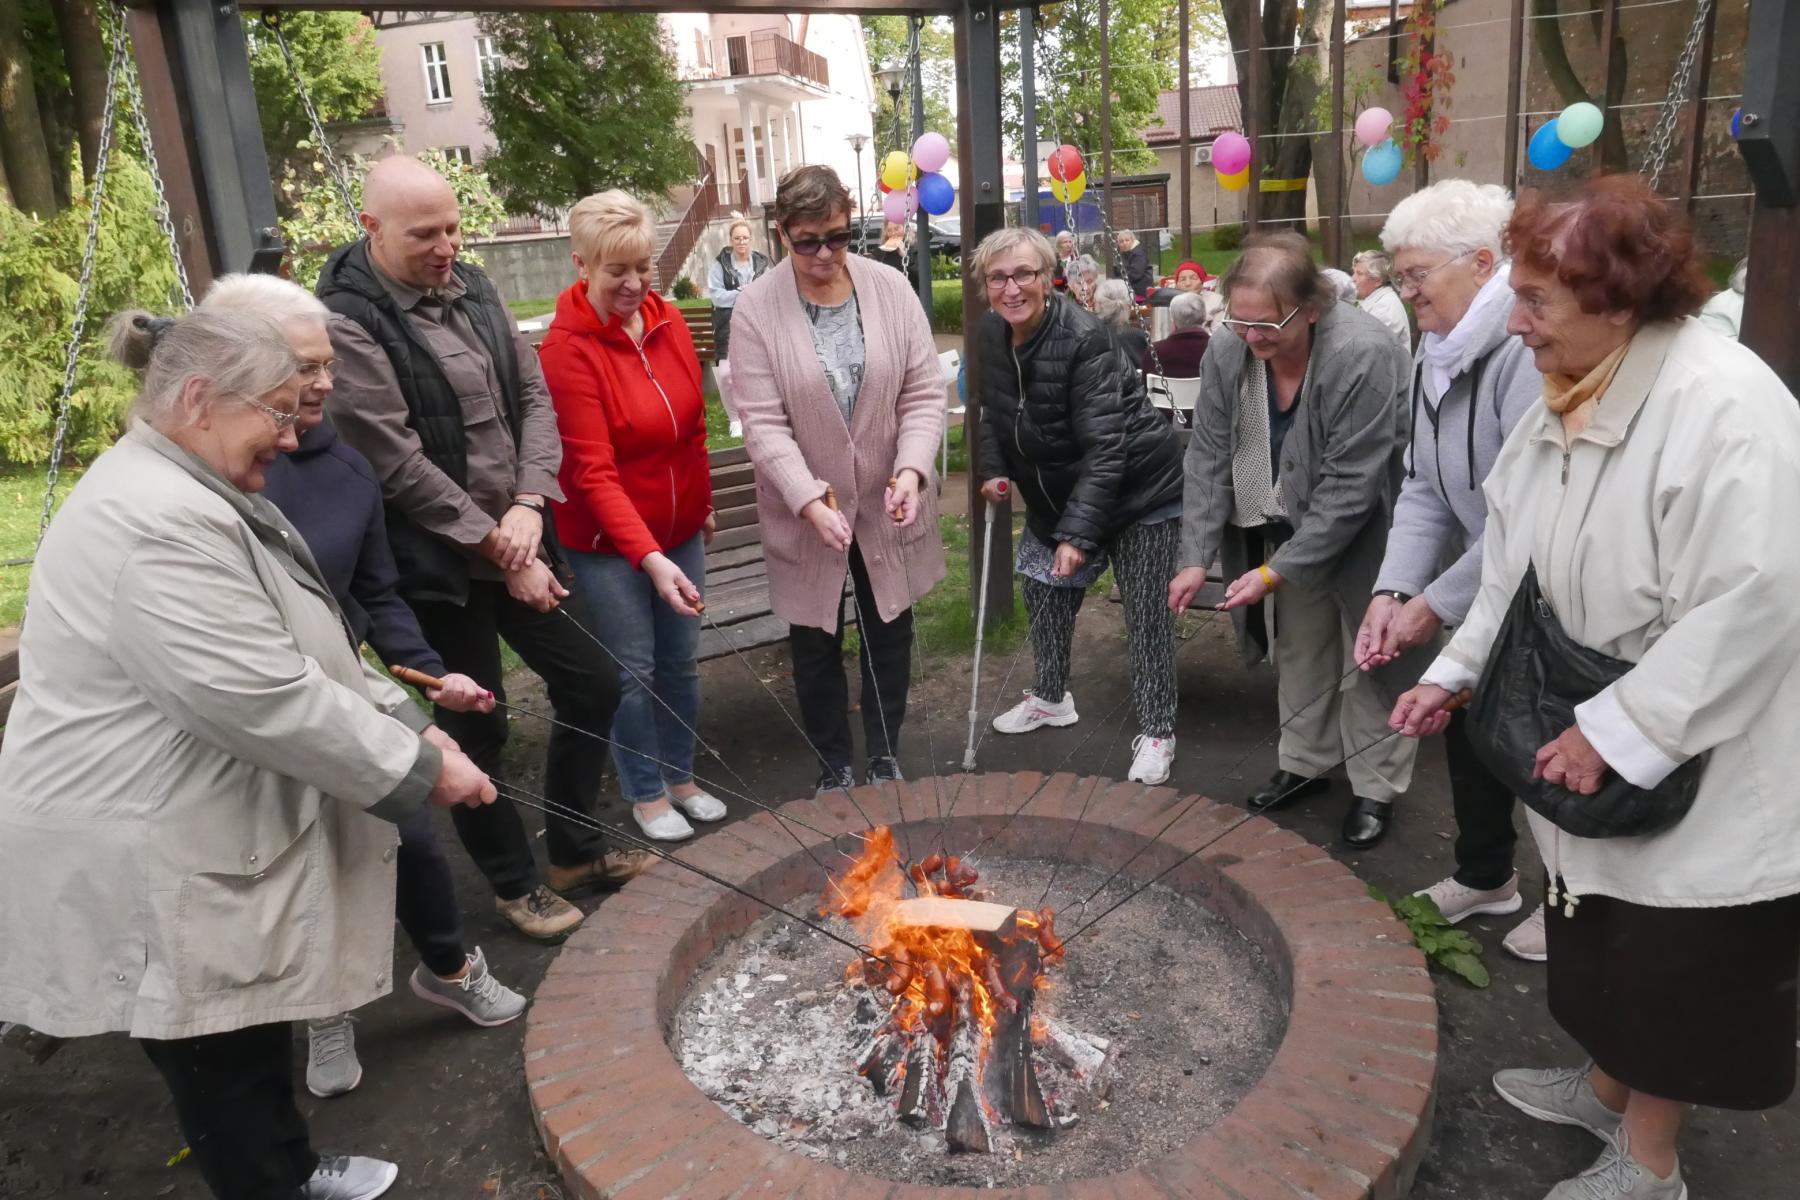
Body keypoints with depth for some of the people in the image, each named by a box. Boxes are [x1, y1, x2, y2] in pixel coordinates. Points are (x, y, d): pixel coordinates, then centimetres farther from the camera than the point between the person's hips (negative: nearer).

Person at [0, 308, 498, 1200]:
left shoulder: (193, 495, 11)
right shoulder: (160, 522, -26)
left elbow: (310, 653, 14)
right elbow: (267, 702, -29)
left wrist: (409, 725, 4)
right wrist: (418, 771, -20)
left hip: (199, 833, 11)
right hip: (145, 867, -11)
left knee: (254, 1034, 25)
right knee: (223, 1063, 7)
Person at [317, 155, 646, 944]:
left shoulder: (471, 289, 7)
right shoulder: (347, 324, -16)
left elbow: (533, 397, 4)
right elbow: (397, 464, -20)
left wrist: (529, 506, -11)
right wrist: (498, 551, -15)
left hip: (518, 543, 7)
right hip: (438, 567, -7)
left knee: (592, 683, 13)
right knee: (476, 729, 7)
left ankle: (574, 849, 33)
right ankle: (514, 884, 29)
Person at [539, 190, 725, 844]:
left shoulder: (668, 322, -2)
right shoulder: (567, 349, -19)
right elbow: (593, 472, -23)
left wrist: (703, 506, 18)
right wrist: (650, 557, -30)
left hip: (680, 530, 5)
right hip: (609, 543, -5)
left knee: (680, 661, 15)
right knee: (633, 669, 6)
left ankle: (680, 776, 35)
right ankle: (646, 793, 26)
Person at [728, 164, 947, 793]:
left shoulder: (892, 290, -5)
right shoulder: (758, 307, -11)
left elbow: (924, 394, -5)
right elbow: (763, 422, -15)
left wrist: (911, 469, -21)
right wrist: (811, 499, -26)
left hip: (887, 505, 2)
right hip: (806, 511, -1)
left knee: (889, 632, 15)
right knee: (816, 643, 12)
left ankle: (885, 758, 36)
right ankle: (834, 767, 33)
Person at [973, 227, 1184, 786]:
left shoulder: (1082, 338, -29)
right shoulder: (990, 333, -6)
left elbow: (1104, 446, -31)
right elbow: (994, 410, 13)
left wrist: (1079, 532, -35)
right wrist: (995, 469, -1)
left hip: (1138, 488, -7)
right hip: (1055, 491, 7)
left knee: (1146, 612, -3)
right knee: (1044, 588, 17)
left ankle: (1156, 733, 12)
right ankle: (1051, 698, 40)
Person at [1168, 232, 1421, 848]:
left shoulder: (1363, 355, -30)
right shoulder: (1227, 350, -14)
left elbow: (1350, 486, -28)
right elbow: (1209, 457, -8)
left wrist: (1275, 571, -27)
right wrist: (1197, 558, -14)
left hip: (1360, 537, -5)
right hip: (1286, 532, 5)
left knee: (1365, 660, 6)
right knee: (1299, 651, 19)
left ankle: (1378, 786, 24)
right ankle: (1305, 762, 38)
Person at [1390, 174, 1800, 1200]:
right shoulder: (1566, 399, 3)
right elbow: (1518, 569, 10)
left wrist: (1615, 731, -24)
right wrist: (1454, 674, 5)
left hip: (1694, 769, -7)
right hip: (1585, 746, 8)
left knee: (1674, 960, 10)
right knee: (1601, 936, 23)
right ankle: (1606, 1085, 46)